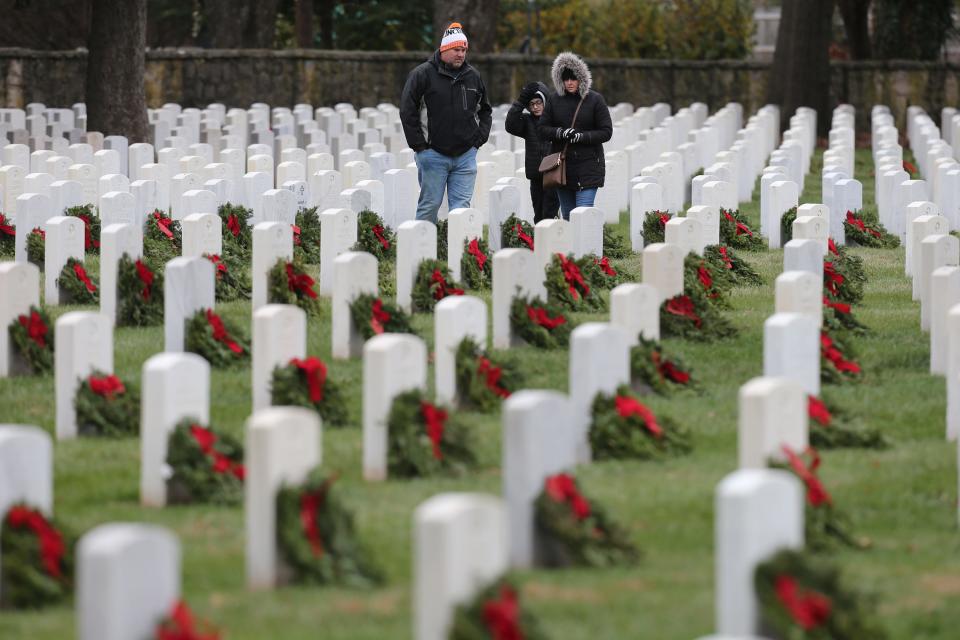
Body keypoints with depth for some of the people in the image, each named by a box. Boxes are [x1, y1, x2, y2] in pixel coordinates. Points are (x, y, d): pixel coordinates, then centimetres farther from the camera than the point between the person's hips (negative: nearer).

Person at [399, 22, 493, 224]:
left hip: (465, 155, 3)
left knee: (461, 206, -1)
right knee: (430, 205, 0)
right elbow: (407, 111, -5)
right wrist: (419, 144, -8)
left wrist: (479, 138, 10)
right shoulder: (423, 74, -4)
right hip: (433, 154, -3)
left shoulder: (473, 77, 10)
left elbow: (485, 111, 24)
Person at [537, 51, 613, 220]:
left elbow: (606, 132, -3)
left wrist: (582, 136, -17)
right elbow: (542, 129, 7)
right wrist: (560, 132, -13)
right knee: (568, 217, 9)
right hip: (562, 166, 4)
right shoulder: (555, 101, 6)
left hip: (588, 166, -4)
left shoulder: (595, 100, -3)